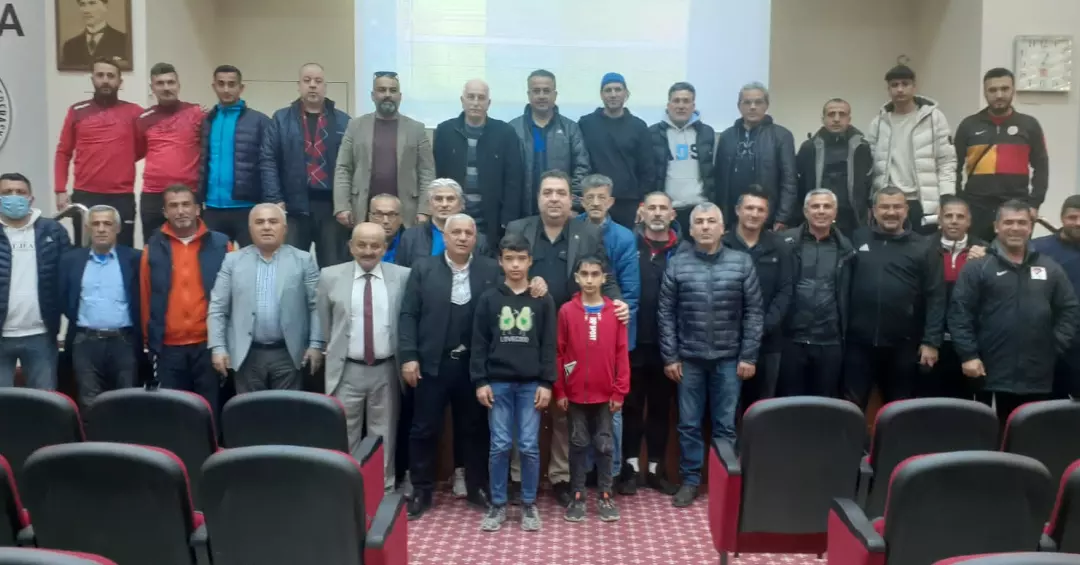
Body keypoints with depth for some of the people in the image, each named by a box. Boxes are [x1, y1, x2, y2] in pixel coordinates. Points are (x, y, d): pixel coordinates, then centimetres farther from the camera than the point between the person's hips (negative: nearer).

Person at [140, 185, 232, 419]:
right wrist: (150, 341, 5)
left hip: (209, 345, -1)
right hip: (169, 348, 1)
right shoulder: (154, 248, 6)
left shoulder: (220, 245, 2)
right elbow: (145, 298, 7)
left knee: (210, 411, 4)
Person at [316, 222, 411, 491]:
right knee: (344, 435, 9)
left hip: (386, 370, 0)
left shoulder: (403, 276, -3)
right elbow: (324, 321, 10)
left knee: (383, 434, 12)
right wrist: (336, 348, 12)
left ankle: (384, 488, 23)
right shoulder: (331, 276, -1)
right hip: (346, 370, 0)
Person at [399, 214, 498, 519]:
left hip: (474, 365, 0)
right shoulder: (423, 268, 3)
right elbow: (408, 315, 0)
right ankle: (421, 491, 20)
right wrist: (408, 356, -9)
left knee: (474, 429, 11)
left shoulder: (491, 270, 2)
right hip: (431, 363, 0)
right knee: (424, 430, 7)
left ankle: (476, 488, 26)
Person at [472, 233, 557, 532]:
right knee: (499, 446, 4)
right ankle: (497, 504, 16)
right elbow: (479, 343, 2)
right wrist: (480, 381, -4)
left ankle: (529, 504, 17)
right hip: (498, 383, 0)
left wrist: (546, 382, -5)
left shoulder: (543, 300, 3)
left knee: (529, 446, 3)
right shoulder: (489, 299, 4)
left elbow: (549, 344, 1)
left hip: (531, 384, 0)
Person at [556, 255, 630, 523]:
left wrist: (619, 391, -3)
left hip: (605, 394, 1)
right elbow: (558, 353, -1)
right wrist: (559, 391, -3)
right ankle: (577, 497, 17)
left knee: (605, 445, 8)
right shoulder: (566, 311, -2)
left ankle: (606, 496, 18)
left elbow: (622, 353, 0)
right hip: (575, 394, 0)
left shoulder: (615, 311, 0)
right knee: (578, 445, 9)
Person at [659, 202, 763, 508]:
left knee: (726, 425, 8)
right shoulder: (677, 264, -1)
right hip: (689, 358, 0)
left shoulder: (742, 262, -1)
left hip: (729, 358, 0)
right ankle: (690, 480, 21)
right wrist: (670, 356, -3)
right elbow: (666, 313, 1)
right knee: (688, 424, 8)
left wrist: (749, 356, -4)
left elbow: (754, 312, 0)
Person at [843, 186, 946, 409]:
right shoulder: (858, 240, 5)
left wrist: (931, 341, -7)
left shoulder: (924, 247, 2)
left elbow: (936, 297, -1)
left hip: (904, 346, 0)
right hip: (859, 343, 0)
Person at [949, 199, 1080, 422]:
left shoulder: (1050, 268, 12)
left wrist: (1056, 345, 2)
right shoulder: (977, 267, -1)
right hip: (992, 375, -4)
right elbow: (959, 313, -6)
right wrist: (968, 354, -12)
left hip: (1038, 377, 4)